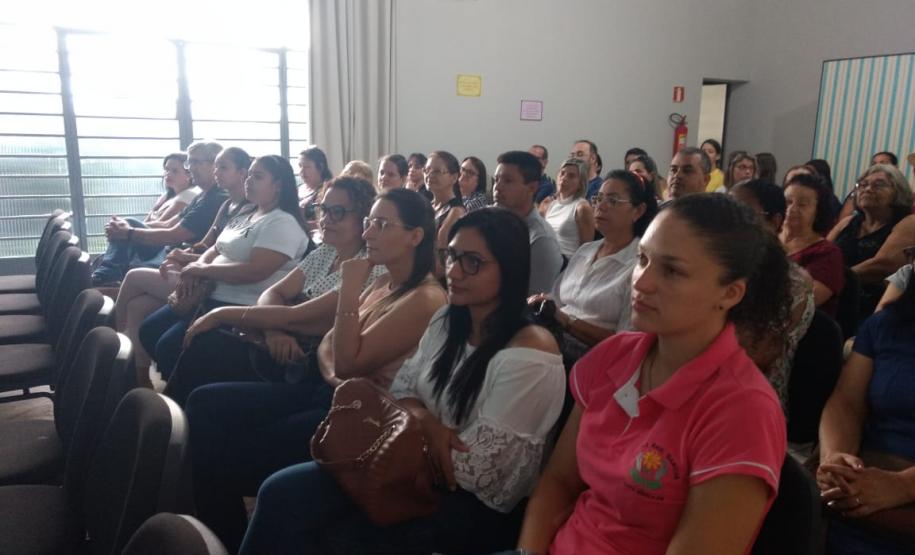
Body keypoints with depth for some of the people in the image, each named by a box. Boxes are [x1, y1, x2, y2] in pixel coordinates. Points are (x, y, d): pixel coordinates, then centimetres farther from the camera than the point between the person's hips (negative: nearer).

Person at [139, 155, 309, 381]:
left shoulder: (283, 223, -15)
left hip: (241, 307, -10)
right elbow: (216, 249, 20)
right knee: (149, 330, 8)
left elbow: (255, 271, -26)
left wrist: (202, 270, -15)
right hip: (212, 295, 10)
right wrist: (196, 268, -4)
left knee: (169, 346, -17)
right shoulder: (246, 215, 17)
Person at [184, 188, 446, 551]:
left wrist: (349, 290, -17)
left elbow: (349, 361, -18)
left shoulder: (425, 299, -16)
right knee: (205, 403, -1)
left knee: (228, 456, -14)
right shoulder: (382, 283, 13)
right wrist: (333, 374, -9)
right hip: (323, 391, 9)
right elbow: (327, 346, 13)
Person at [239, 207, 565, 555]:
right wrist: (425, 421, -15)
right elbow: (402, 388, 8)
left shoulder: (530, 357, -21)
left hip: (475, 503, -6)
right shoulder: (447, 319, 4)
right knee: (282, 493, -10)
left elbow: (474, 469, -20)